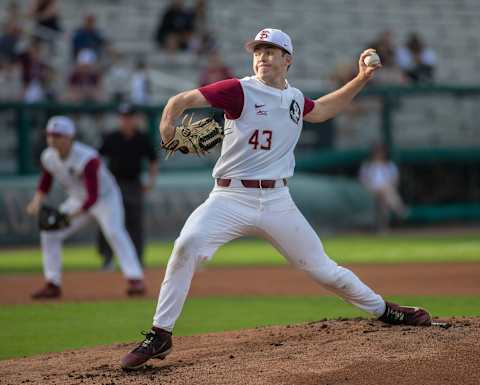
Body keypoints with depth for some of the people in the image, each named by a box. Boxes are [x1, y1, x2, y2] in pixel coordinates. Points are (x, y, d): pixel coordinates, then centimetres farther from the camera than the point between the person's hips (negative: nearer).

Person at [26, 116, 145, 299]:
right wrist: (37, 200, -14)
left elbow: (93, 196, -38)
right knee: (49, 234, 0)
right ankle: (52, 284, 9)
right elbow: (45, 181, 7)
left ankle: (135, 280, -31)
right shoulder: (48, 157, -12)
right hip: (77, 200, 7)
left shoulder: (87, 158, -34)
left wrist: (72, 215, -49)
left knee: (114, 232, -29)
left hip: (105, 197, -7)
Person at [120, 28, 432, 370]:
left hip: (277, 200, 4)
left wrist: (362, 79, 28)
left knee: (322, 268, 8)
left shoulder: (295, 98, 12)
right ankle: (160, 336, -20)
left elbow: (321, 110, 35)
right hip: (231, 197, -4)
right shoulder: (240, 90, -5)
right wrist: (168, 125, -32)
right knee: (188, 245, -28)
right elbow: (182, 100, -11)